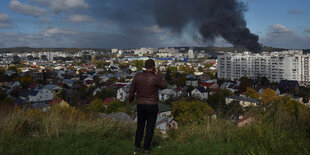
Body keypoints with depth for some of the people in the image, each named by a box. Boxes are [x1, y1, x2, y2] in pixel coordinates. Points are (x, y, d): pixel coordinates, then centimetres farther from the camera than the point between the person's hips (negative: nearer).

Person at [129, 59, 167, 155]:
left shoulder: (137, 76, -8)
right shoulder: (156, 78, -18)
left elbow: (132, 90, 0)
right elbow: (164, 86, 2)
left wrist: (130, 100, 20)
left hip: (140, 105, 3)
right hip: (152, 106, -3)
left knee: (140, 126, 21)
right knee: (150, 128, 12)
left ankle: (137, 147, 26)